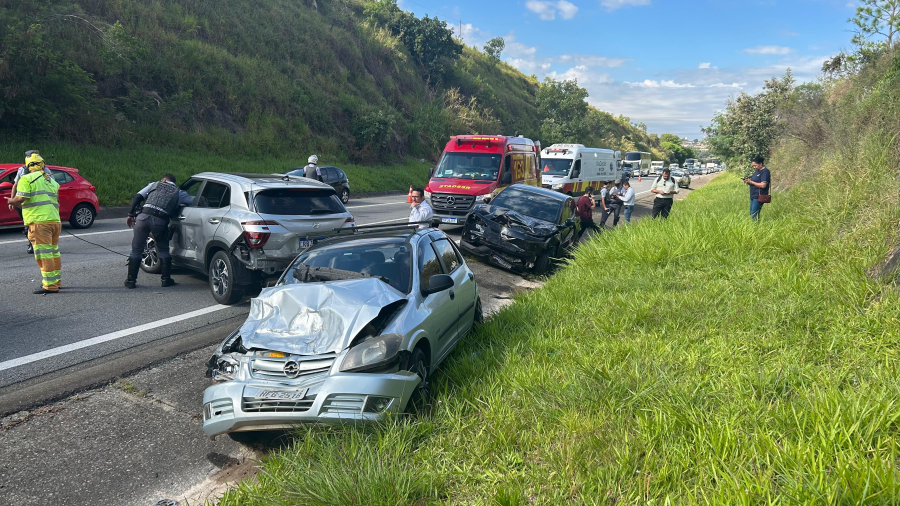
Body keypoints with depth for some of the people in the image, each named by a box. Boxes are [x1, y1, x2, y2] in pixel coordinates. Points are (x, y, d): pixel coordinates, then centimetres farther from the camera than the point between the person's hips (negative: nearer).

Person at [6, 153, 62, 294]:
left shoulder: (27, 179, -2)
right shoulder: (52, 181, 20)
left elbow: (21, 198, -14)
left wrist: (11, 201, 8)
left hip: (39, 221, -7)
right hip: (55, 220, 7)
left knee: (43, 254, -6)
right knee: (54, 252, 17)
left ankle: (50, 285, -7)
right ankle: (56, 280, 26)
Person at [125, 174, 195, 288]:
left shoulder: (155, 184, 24)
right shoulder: (179, 193, 20)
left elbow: (137, 197, 15)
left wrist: (131, 214, 17)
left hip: (144, 217, 1)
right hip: (160, 221, -1)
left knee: (136, 249, 11)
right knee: (163, 250, 19)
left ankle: (131, 280, 14)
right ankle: (166, 279, 17)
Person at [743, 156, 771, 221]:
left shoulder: (765, 172, -12)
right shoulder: (757, 171, 16)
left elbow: (763, 185, -20)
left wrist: (751, 182, -16)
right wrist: (748, 181, 2)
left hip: (759, 197, -10)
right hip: (753, 196, 10)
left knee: (754, 214, -12)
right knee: (751, 214, 9)